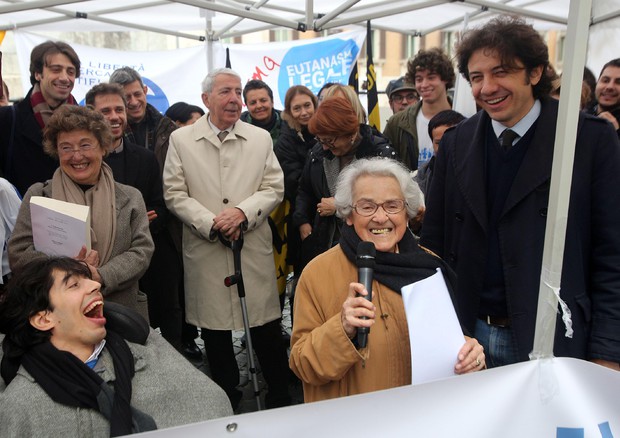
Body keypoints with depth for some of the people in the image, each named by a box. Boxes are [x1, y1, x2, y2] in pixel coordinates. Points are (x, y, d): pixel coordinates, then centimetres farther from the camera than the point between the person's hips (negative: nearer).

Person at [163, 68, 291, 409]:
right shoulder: (181, 140, 3)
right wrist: (211, 223, -12)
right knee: (215, 331, 12)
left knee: (267, 330, 6)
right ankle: (226, 402, 31)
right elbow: (174, 194, -1)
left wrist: (243, 212, -14)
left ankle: (280, 397, 25)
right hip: (205, 251, 0)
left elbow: (274, 188, 4)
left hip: (254, 249, 1)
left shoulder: (261, 138, 7)